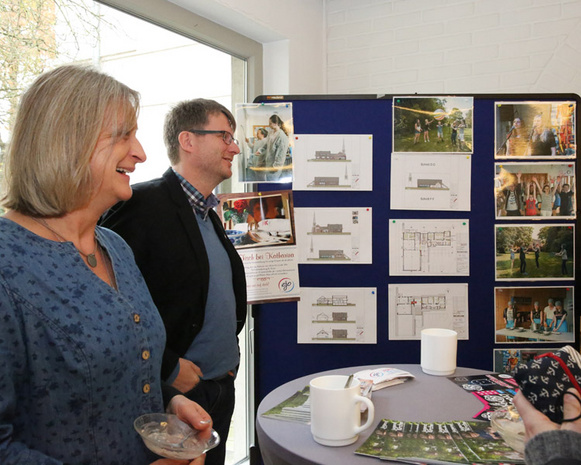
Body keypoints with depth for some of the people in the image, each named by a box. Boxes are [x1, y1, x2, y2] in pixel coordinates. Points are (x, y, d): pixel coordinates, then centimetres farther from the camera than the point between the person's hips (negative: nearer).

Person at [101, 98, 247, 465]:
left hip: (222, 389, 8)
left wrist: (228, 349, 13)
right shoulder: (142, 204, -17)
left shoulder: (207, 212, 11)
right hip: (173, 393, -8)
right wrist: (167, 368, -18)